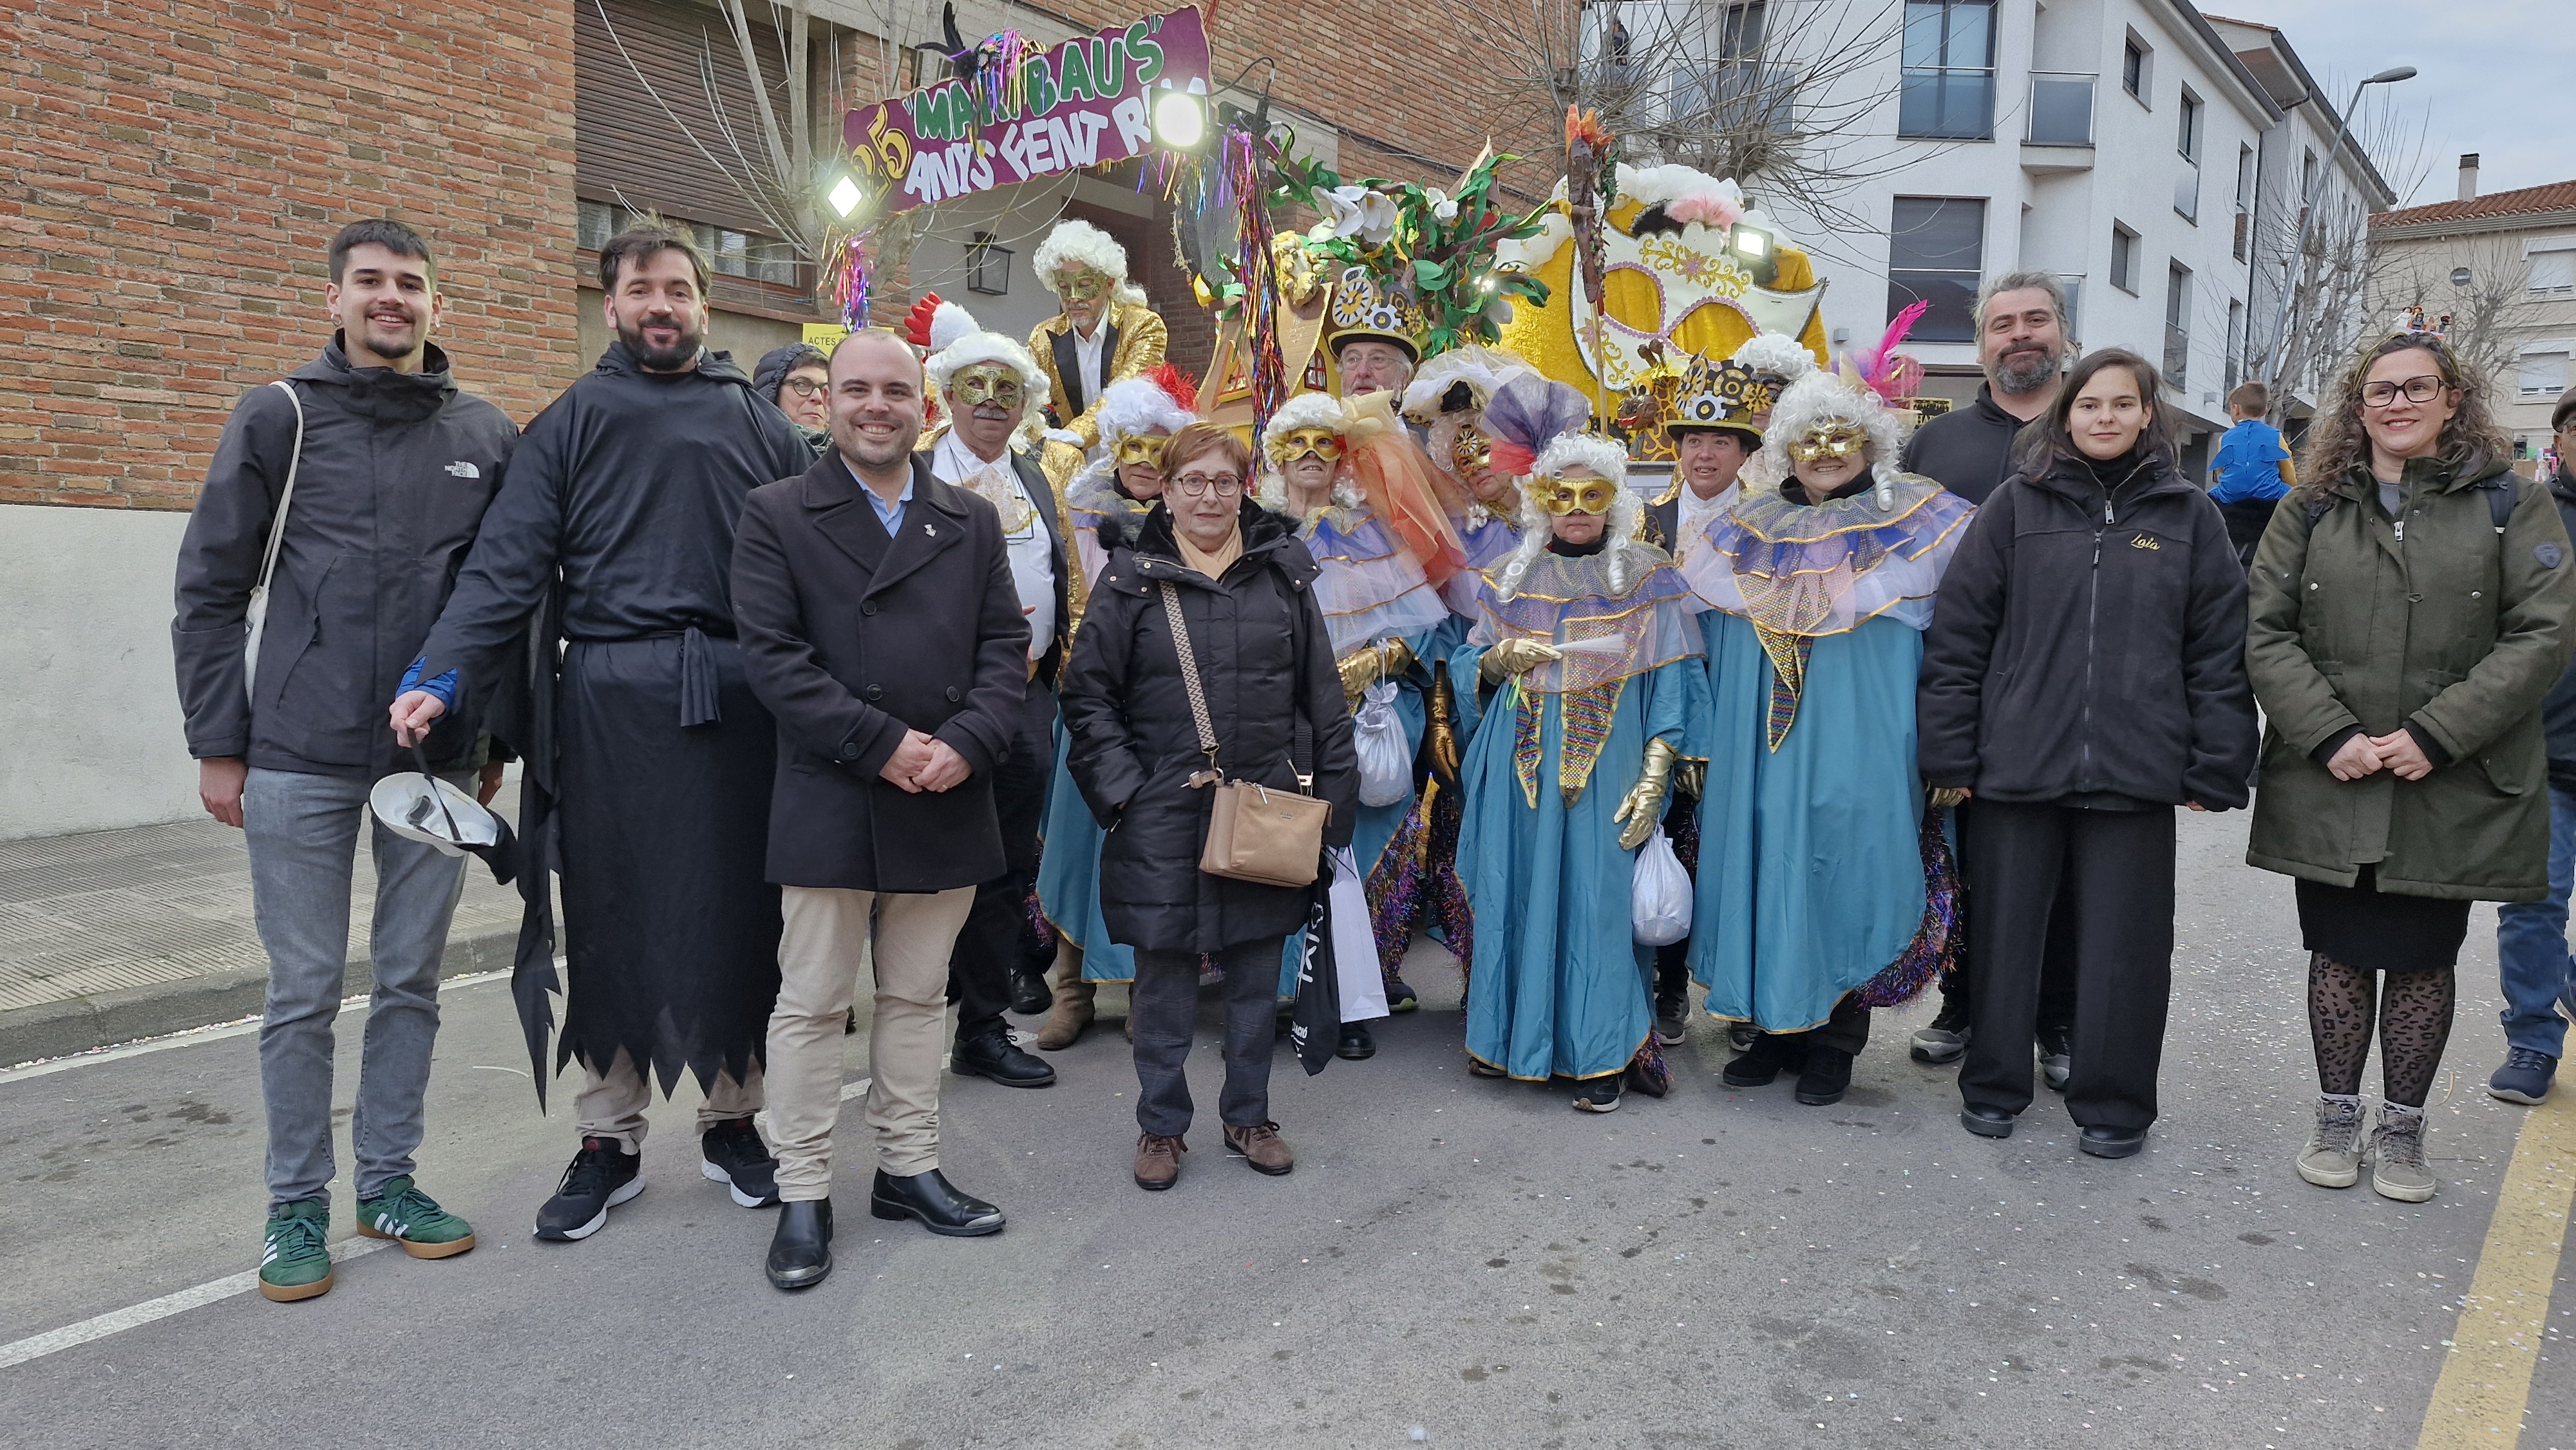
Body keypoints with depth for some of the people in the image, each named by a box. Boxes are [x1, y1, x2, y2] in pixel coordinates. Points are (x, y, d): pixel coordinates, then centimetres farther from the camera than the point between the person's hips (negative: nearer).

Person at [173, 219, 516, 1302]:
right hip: (300, 758, -2)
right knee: (303, 990, 6)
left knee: (411, 979, 10)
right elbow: (210, 591, 2)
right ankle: (297, 1204, 20)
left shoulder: (486, 434, 6)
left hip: (438, 758, 2)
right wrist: (218, 745, -1)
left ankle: (387, 1179, 25)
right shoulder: (278, 418, 1)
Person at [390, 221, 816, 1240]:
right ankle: (609, 1141, 20)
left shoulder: (760, 424, 12)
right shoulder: (572, 423, 8)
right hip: (608, 701, -1)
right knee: (608, 920, 6)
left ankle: (732, 1119, 25)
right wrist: (442, 676, -17)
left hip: (736, 698, 1)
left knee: (736, 915, 8)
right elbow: (507, 564, -3)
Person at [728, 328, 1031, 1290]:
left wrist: (966, 743, -12)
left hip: (949, 804, 4)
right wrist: (885, 744, -16)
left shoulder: (973, 519, 12)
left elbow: (1006, 648, 5)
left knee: (917, 996, 14)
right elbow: (774, 656, -9)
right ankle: (803, 1196, 16)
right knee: (812, 1003, 4)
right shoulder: (777, 516, 1)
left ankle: (909, 1169, 27)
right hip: (829, 804, -3)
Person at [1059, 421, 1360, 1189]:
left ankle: (1248, 1115, 26)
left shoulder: (1283, 573, 7)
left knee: (1256, 968, 10)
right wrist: (1121, 789, -8)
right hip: (1163, 810, -2)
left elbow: (1322, 694, 8)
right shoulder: (1130, 578, 1)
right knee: (1165, 969, 5)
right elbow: (1088, 695, 1)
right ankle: (1161, 1124, 21)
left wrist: (1332, 792, 2)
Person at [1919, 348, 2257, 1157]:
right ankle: (1994, 1086, 26)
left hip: (2135, 772, 0)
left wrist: (2214, 771, 0)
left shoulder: (2189, 519, 7)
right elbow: (1957, 634, 1)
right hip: (2017, 765, 0)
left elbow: (2220, 654, 6)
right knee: (2006, 931, 9)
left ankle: (2114, 1105, 23)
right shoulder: (2017, 506, 4)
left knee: (2123, 942, 8)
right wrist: (1950, 754, -4)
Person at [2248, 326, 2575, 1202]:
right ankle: (2337, 1118, 25)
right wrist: (2329, 735, -13)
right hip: (2329, 787, 1)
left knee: (2423, 960, 9)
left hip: (2453, 792, -1)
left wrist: (2435, 737, -16)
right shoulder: (2313, 508, 6)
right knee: (2339, 953, 10)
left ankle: (2402, 1127, 25)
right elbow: (2266, 631, -1)